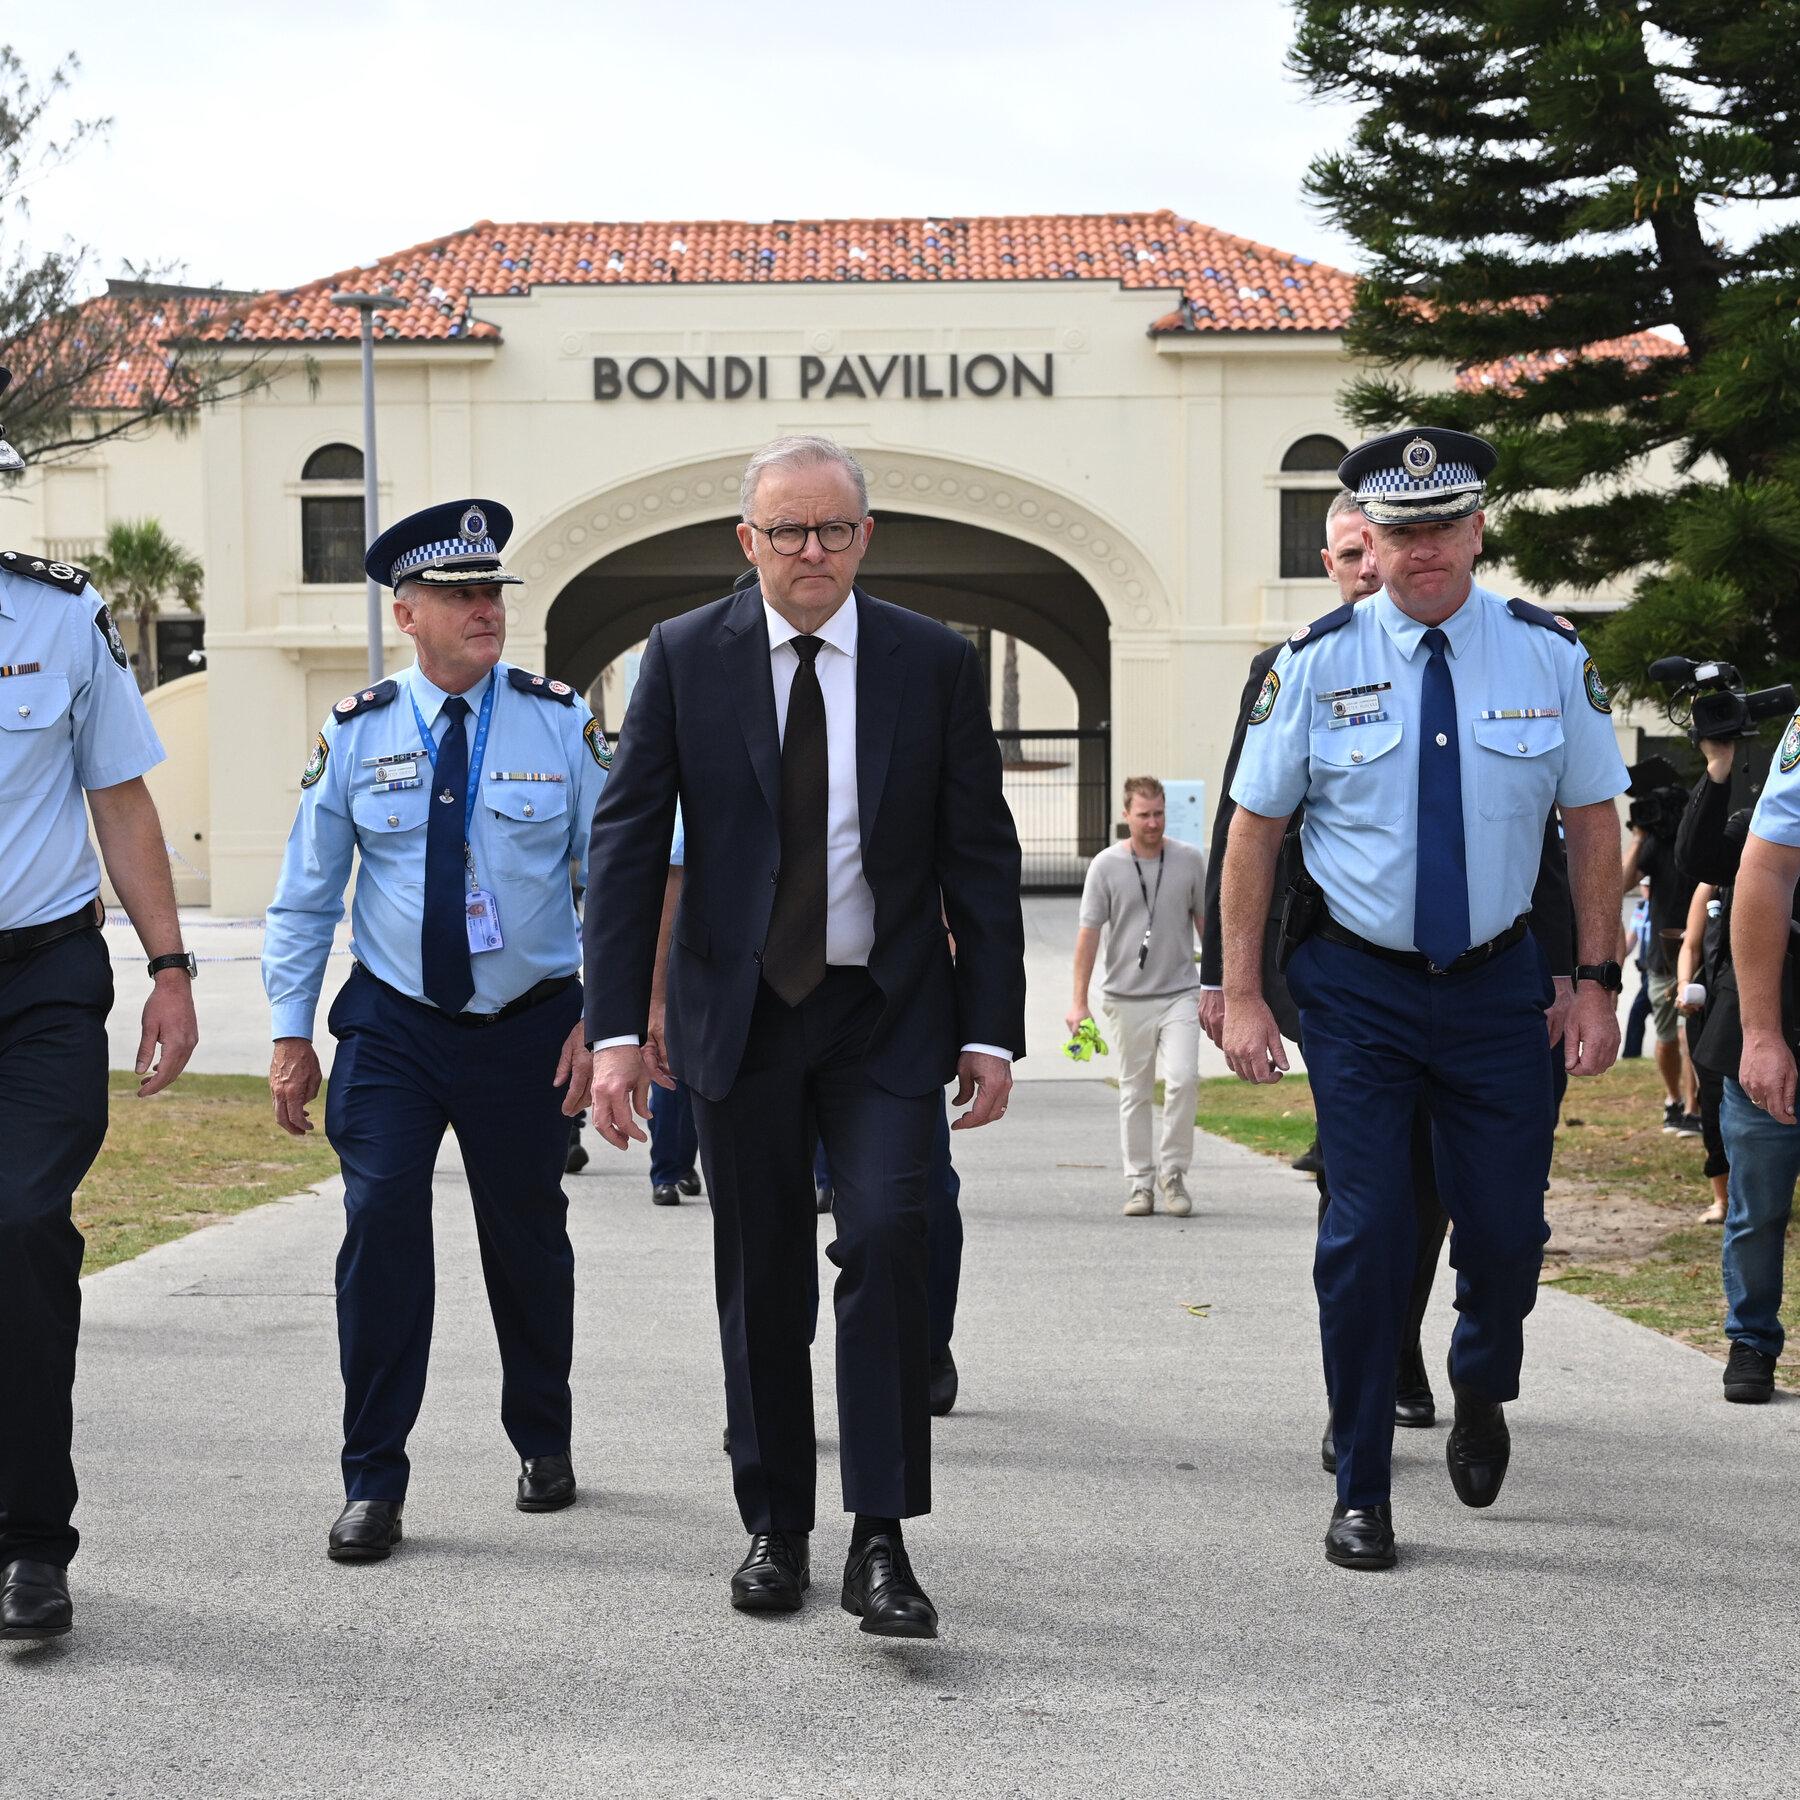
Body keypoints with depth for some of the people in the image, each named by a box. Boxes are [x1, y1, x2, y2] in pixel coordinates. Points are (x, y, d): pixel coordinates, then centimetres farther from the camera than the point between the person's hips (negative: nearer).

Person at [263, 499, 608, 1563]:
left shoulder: (561, 724, -3)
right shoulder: (357, 733, -1)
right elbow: (306, 894, 5)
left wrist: (602, 1018, -6)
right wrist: (292, 1031, 2)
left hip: (529, 1026, 0)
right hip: (392, 1027, 0)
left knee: (528, 1237, 12)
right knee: (381, 1225, -12)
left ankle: (543, 1444, 35)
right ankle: (374, 1484, -2)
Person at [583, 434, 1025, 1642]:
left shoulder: (936, 663, 0)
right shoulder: (685, 657, 0)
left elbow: (983, 858, 2)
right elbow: (627, 844, -1)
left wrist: (993, 1029, -4)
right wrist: (618, 1025, -8)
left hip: (888, 1013, -1)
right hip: (739, 1013, 1)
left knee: (887, 1239, -16)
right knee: (761, 1277, 8)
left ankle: (882, 1543, -10)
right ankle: (777, 1531, 22)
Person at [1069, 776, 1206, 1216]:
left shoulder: (1189, 860, 3)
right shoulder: (1106, 866, -2)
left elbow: (1206, 923, 11)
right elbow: (1089, 933, -2)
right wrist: (1078, 1002, -5)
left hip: (1179, 993, 0)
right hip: (1128, 998, 0)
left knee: (1183, 1078, -15)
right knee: (1135, 1093, 6)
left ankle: (1173, 1172, 1)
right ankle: (1140, 1183, 15)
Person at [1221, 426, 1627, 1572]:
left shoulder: (1548, 653, 0)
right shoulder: (1318, 662, -4)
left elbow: (1593, 821, 6)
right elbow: (1256, 829, 0)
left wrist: (1597, 982, 0)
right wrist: (1244, 996, -4)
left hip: (1496, 982, 1)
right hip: (1356, 984, -1)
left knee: (1508, 1226, 2)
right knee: (1366, 1232, -4)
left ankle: (1481, 1392, 38)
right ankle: (1362, 1495, 11)